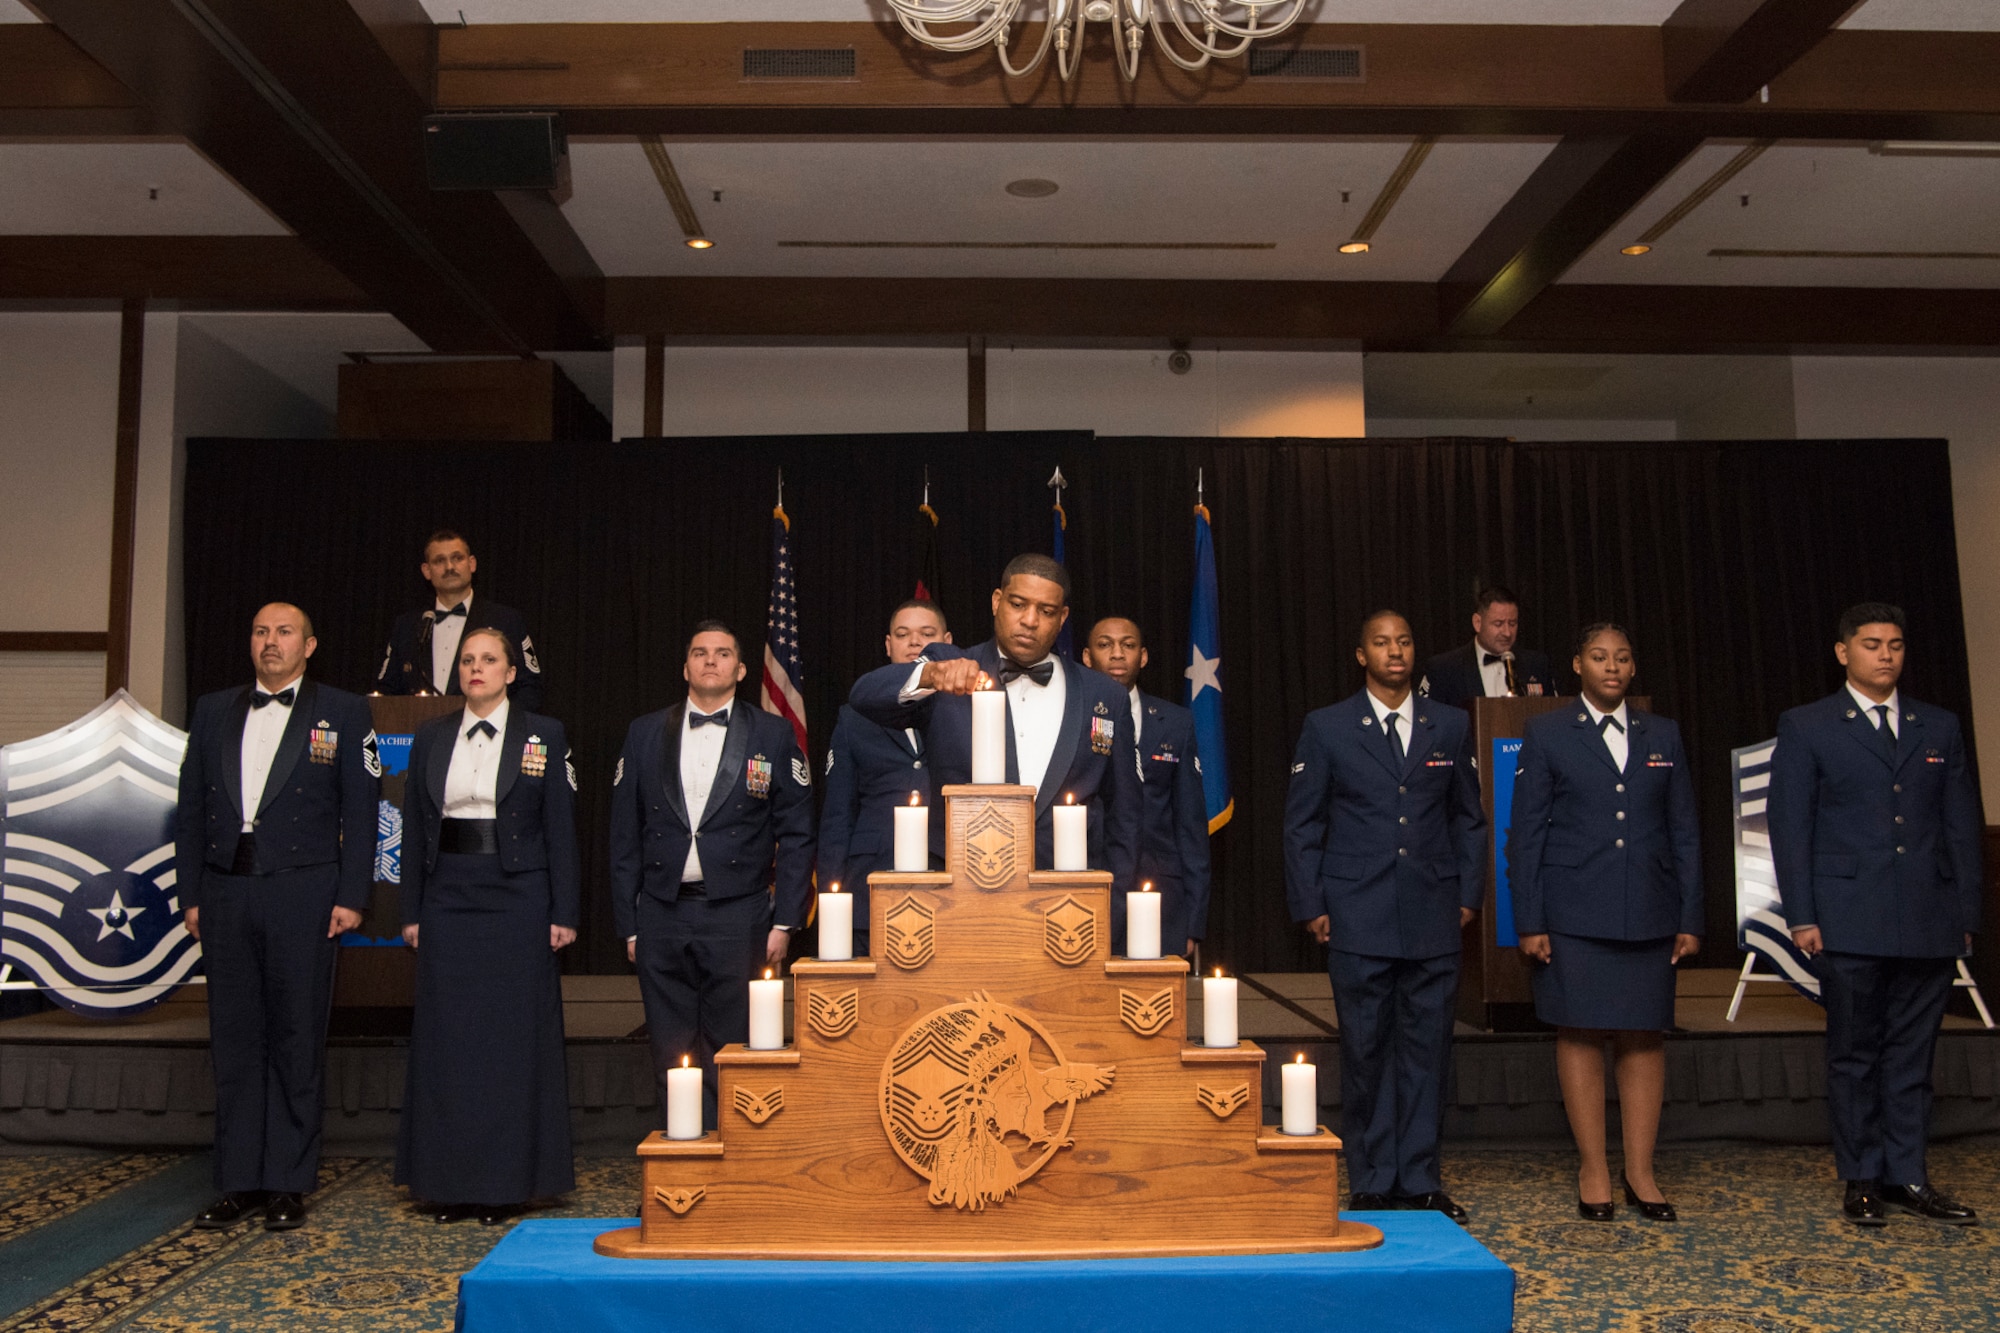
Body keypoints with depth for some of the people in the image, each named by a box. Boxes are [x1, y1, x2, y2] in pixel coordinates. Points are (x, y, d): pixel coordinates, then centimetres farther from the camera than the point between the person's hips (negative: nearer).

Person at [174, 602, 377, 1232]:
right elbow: (190, 809, 13)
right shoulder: (213, 710, 15)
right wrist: (190, 895, 6)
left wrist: (351, 897, -7)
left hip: (302, 895, -3)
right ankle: (239, 1183, 15)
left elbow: (359, 812, 0)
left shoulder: (342, 712, 4)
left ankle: (288, 1185, 9)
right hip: (226, 893, 3)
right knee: (234, 1038, 7)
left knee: (297, 1039, 1)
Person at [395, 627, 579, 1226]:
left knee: (514, 1036, 0)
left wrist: (563, 913, -5)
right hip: (448, 900, 3)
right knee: (445, 1036, 4)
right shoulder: (430, 738, 10)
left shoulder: (543, 736, 2)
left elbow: (561, 829, -1)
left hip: (517, 899, -3)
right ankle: (447, 1181, 15)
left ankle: (507, 1181, 11)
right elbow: (414, 830, 11)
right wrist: (411, 911, 5)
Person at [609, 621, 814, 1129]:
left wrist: (784, 920, -3)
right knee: (672, 1054, 6)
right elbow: (625, 836, 11)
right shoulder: (645, 734, 11)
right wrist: (628, 924, 6)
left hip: (737, 916, -2)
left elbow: (796, 835, 4)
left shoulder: (773, 735, 6)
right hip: (662, 915, 2)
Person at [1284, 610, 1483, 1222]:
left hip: (1434, 919, 2)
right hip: (1358, 919, -2)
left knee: (1427, 1048, 5)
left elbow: (1468, 817, 15)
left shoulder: (1451, 725, 10)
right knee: (1365, 1050, 3)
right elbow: (1301, 823, 4)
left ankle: (1420, 1180, 17)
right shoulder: (1326, 728, 3)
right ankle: (1372, 1182, 15)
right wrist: (1310, 905, -1)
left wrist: (1468, 893, 7)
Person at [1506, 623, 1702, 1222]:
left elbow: (1684, 832, 11)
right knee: (1580, 1033, 0)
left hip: (1648, 914, 3)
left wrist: (1690, 919, 5)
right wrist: (1529, 921, -5)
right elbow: (1525, 833, 0)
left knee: (1643, 1036, 5)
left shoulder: (1663, 736, 11)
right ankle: (1593, 1172, 10)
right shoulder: (1547, 735, 2)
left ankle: (1640, 1171, 15)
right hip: (1574, 914, -3)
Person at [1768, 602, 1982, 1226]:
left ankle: (1907, 1175, 19)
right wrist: (1801, 916, -7)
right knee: (1853, 1055, 5)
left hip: (1930, 924, 3)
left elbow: (1961, 826, 12)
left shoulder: (1940, 727, 13)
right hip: (1850, 923, -3)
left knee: (1912, 1054, 9)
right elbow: (1790, 826, -1)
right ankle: (1861, 1179, 14)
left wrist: (1966, 914, 7)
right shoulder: (1805, 727, 3)